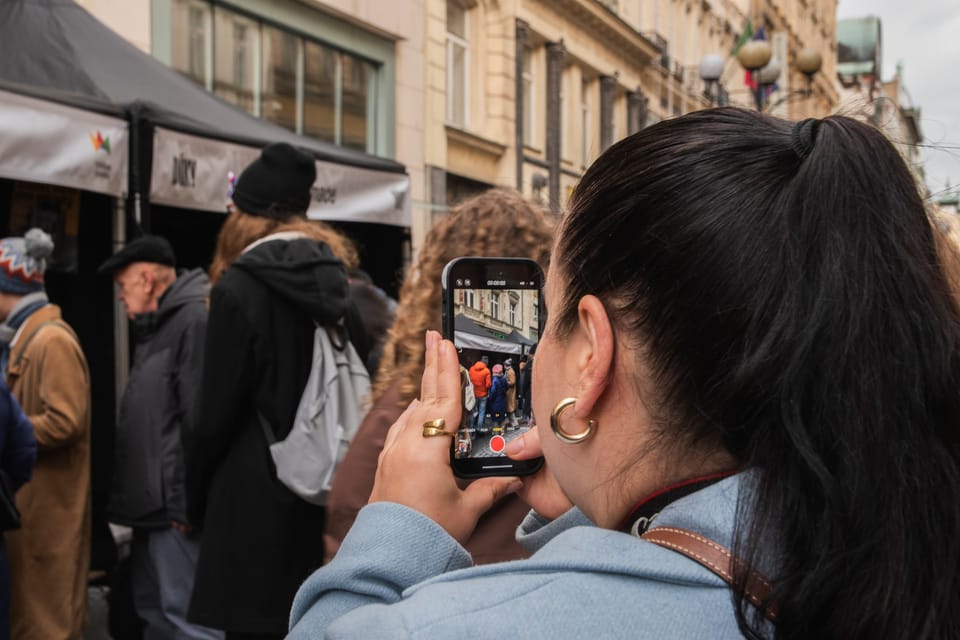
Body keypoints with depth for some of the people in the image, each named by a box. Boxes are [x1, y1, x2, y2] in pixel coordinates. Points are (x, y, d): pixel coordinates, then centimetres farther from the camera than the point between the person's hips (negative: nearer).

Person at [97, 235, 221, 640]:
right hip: (150, 501, 11)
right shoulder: (155, 328, 19)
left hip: (173, 503, -11)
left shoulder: (195, 320, -14)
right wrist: (130, 495, 18)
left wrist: (187, 500, -22)